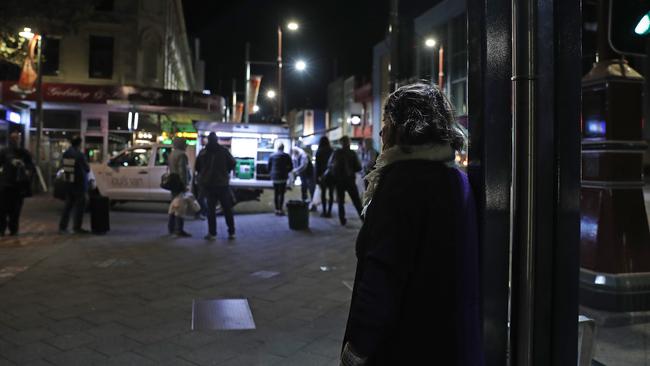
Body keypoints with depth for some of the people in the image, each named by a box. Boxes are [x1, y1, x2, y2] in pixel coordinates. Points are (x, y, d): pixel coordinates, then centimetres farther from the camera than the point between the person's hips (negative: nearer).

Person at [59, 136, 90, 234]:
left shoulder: (66, 154, 1)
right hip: (79, 184, -6)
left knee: (68, 204, 14)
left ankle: (62, 226, 13)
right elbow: (87, 169, -11)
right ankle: (77, 227, 6)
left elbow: (62, 164, 15)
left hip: (68, 182, 7)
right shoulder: (80, 155, -19)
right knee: (80, 205, 4)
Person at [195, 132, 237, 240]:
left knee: (211, 209, 5)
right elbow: (232, 163, -1)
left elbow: (197, 167, 5)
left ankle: (212, 233, 0)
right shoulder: (223, 151, -4)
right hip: (222, 183, -1)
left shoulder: (203, 152, 0)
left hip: (208, 184, 1)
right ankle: (231, 232, 8)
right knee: (227, 209, 7)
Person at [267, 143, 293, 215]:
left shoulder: (272, 156, 5)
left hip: (274, 177, 3)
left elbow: (269, 167, 7)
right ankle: (280, 209, -3)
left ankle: (276, 209, 11)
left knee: (276, 193, 9)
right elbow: (291, 167, -1)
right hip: (283, 177, -3)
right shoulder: (286, 156, -4)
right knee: (282, 194, -1)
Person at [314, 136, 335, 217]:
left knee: (323, 193, 7)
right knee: (331, 193, 6)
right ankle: (329, 211, 4)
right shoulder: (332, 151, 0)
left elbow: (317, 165, -6)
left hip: (323, 175, -1)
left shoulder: (319, 152, -4)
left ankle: (324, 211, 5)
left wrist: (317, 176, -2)